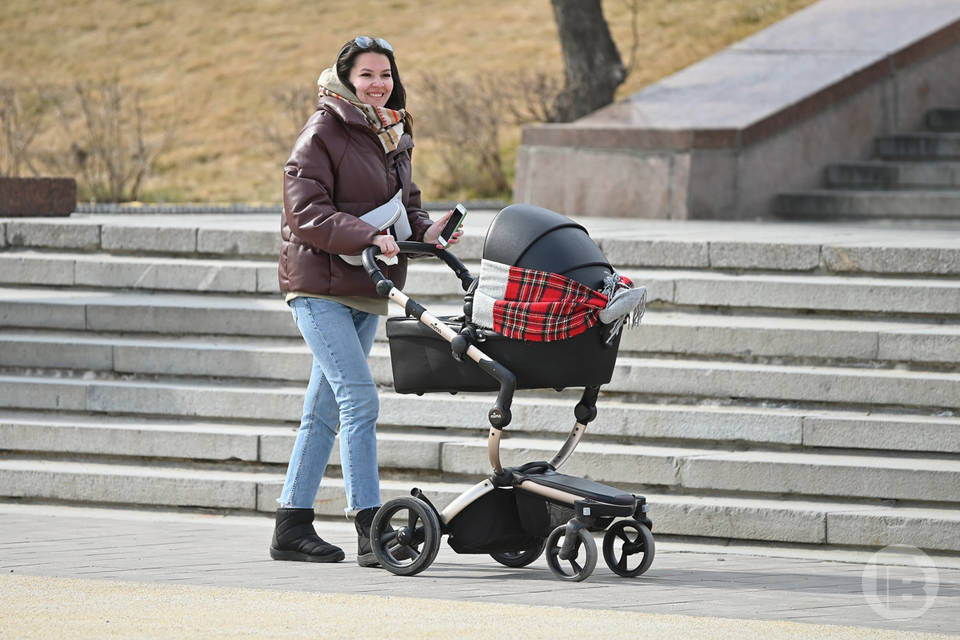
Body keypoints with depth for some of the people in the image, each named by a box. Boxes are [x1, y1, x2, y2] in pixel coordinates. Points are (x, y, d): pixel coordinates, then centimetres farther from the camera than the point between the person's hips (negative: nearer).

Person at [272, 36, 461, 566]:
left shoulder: (394, 136, 15)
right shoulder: (323, 134, -10)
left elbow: (404, 204, 20)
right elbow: (305, 212, -17)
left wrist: (424, 229, -2)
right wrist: (369, 238, -27)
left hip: (366, 291, 8)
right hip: (320, 285, -8)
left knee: (325, 411, 11)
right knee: (360, 399, -16)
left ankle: (291, 527, 17)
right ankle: (370, 531, -17)